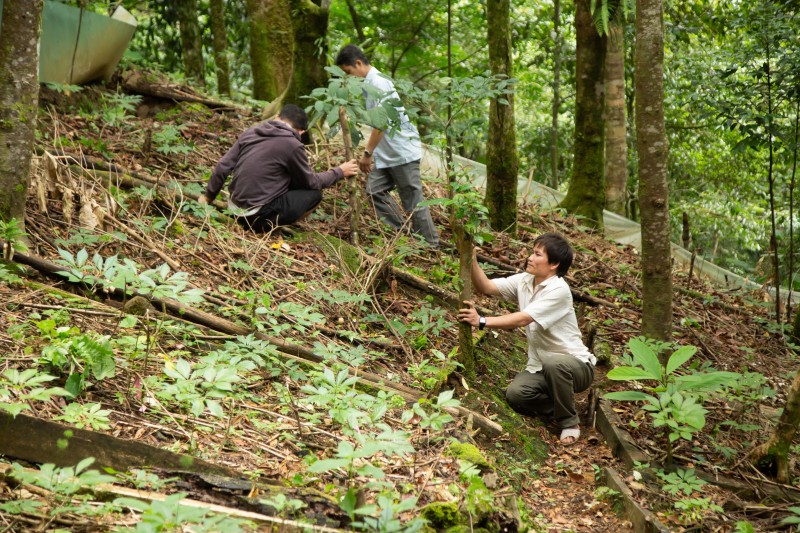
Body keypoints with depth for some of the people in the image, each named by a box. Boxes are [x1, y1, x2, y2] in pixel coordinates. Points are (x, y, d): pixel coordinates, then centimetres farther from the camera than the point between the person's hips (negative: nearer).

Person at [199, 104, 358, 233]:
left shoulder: (251, 132, 6)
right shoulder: (292, 145, -11)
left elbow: (223, 166, 8)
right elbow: (312, 182, 2)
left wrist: (208, 196, 19)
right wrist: (339, 172, 17)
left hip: (235, 208, 7)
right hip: (257, 215, -7)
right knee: (314, 195, 4)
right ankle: (269, 225, -4)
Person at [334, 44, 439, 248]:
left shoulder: (378, 83, -16)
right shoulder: (369, 83, 14)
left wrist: (368, 153, -22)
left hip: (402, 151, -10)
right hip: (386, 154, 10)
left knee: (412, 199, -4)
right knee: (375, 190, 4)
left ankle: (431, 244, 4)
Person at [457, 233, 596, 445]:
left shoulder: (559, 290, -21)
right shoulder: (524, 281, 2)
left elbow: (523, 319, -29)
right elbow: (486, 287, -3)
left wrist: (482, 321, -33)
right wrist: (471, 259, -17)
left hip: (575, 365, -6)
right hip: (541, 366, 6)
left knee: (553, 363, -40)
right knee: (515, 394, -23)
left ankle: (569, 423, -14)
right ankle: (558, 410, 10)